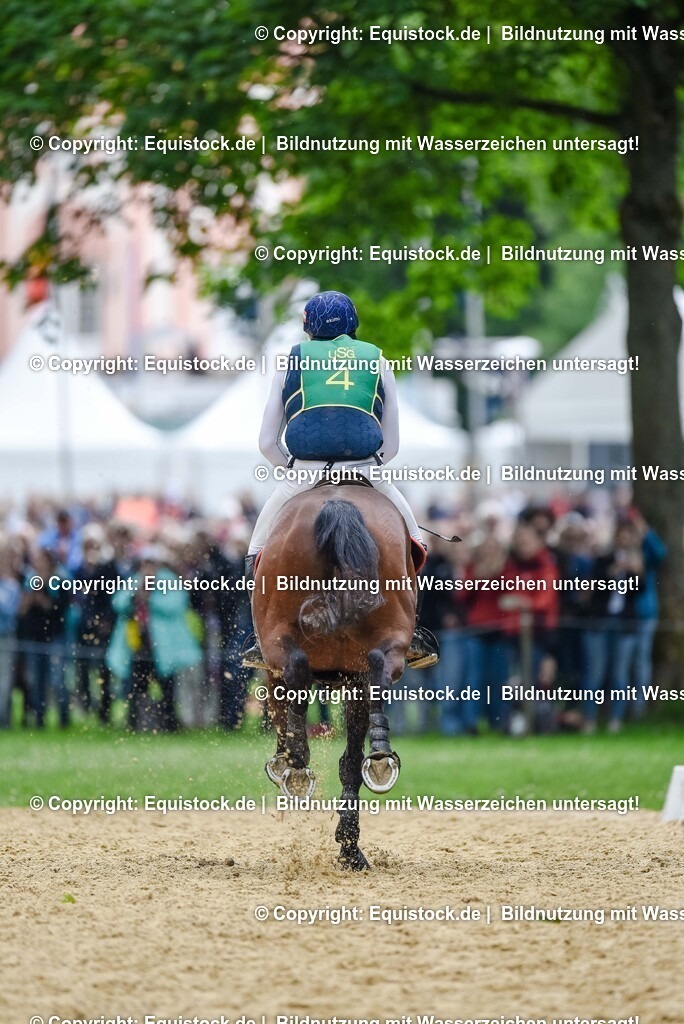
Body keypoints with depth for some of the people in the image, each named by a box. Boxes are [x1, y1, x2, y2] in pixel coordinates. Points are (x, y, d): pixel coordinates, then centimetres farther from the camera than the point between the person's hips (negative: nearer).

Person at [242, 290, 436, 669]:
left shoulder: (292, 360, 19)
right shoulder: (378, 362, 21)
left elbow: (267, 443, 17)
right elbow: (391, 445, 21)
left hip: (303, 472, -1)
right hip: (365, 468, 1)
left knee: (261, 548, 22)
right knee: (411, 539, 24)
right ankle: (407, 630, 10)